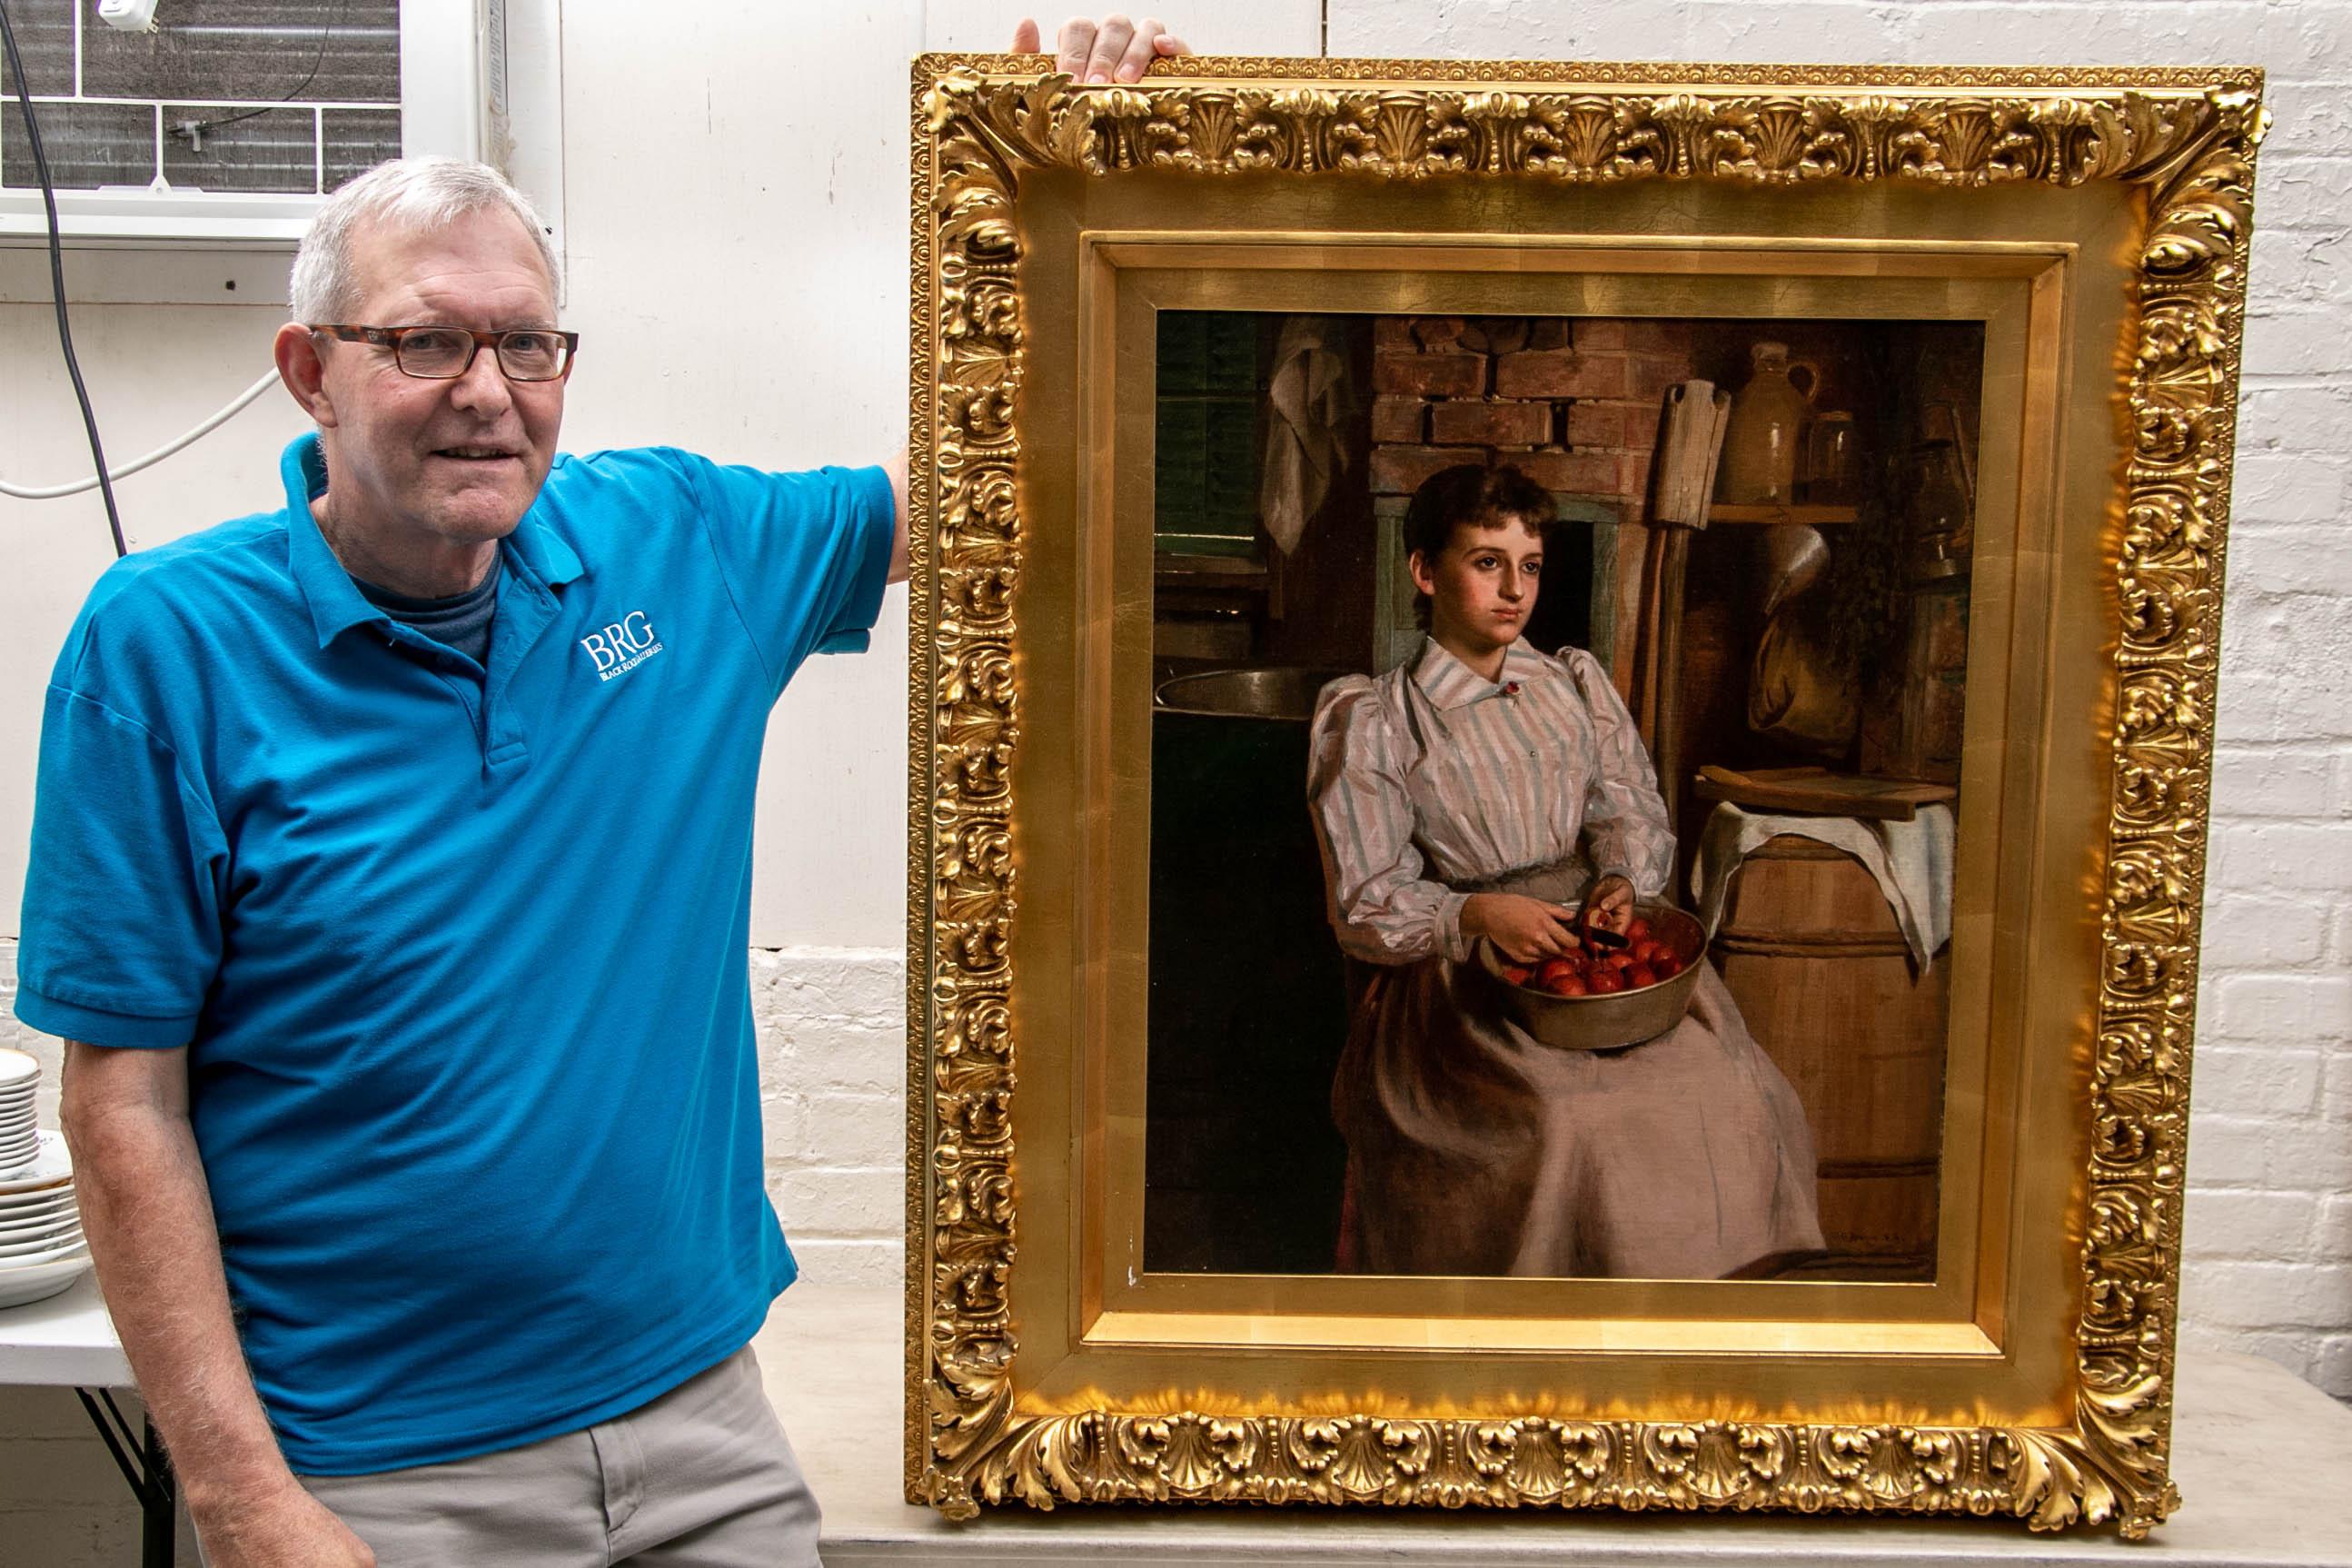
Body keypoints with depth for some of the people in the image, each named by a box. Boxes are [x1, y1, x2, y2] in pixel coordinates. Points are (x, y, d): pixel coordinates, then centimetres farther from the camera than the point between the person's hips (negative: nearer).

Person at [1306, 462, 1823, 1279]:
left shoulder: (1578, 683, 17)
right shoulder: (1372, 721, 2)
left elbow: (1636, 814, 13)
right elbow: (1366, 906, -3)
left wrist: (1623, 881, -10)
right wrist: (1477, 914, -21)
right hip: (1458, 976, -4)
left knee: (1731, 1093, -19)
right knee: (1566, 1122, -30)